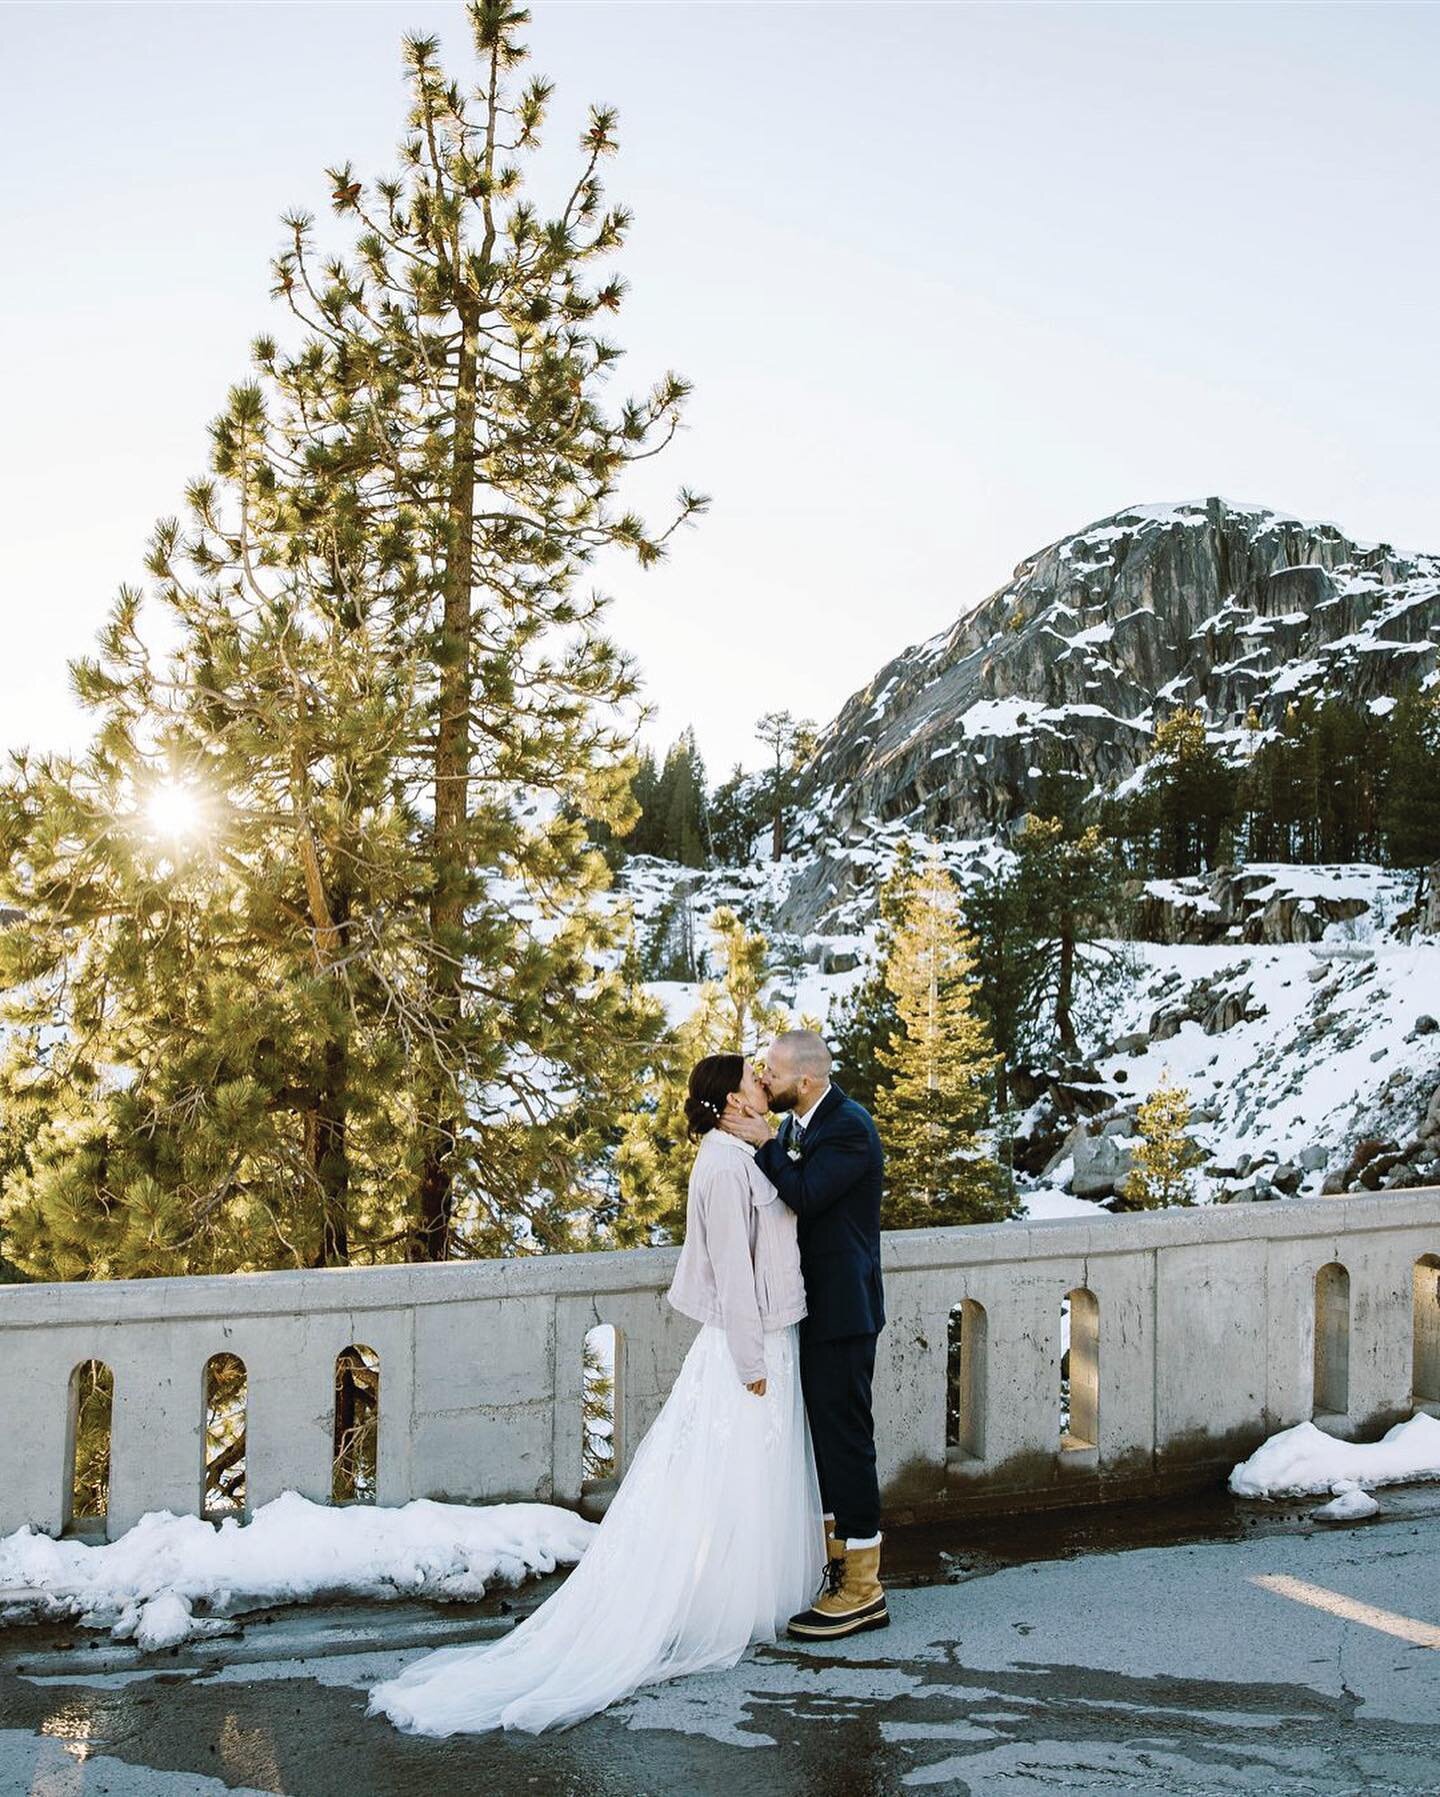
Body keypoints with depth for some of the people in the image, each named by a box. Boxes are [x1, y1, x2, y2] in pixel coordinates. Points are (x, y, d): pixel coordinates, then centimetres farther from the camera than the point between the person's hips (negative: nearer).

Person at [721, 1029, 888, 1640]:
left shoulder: (850, 1127, -18)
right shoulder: (796, 1123, 10)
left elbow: (806, 1196, -26)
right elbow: (777, 1195, 11)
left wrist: (764, 1142, -18)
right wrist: (757, 1141, 0)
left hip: (841, 1309, -9)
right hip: (809, 1304, 9)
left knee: (844, 1435, -4)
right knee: (820, 1431, 17)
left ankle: (862, 1589, 6)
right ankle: (832, 1560, 32)